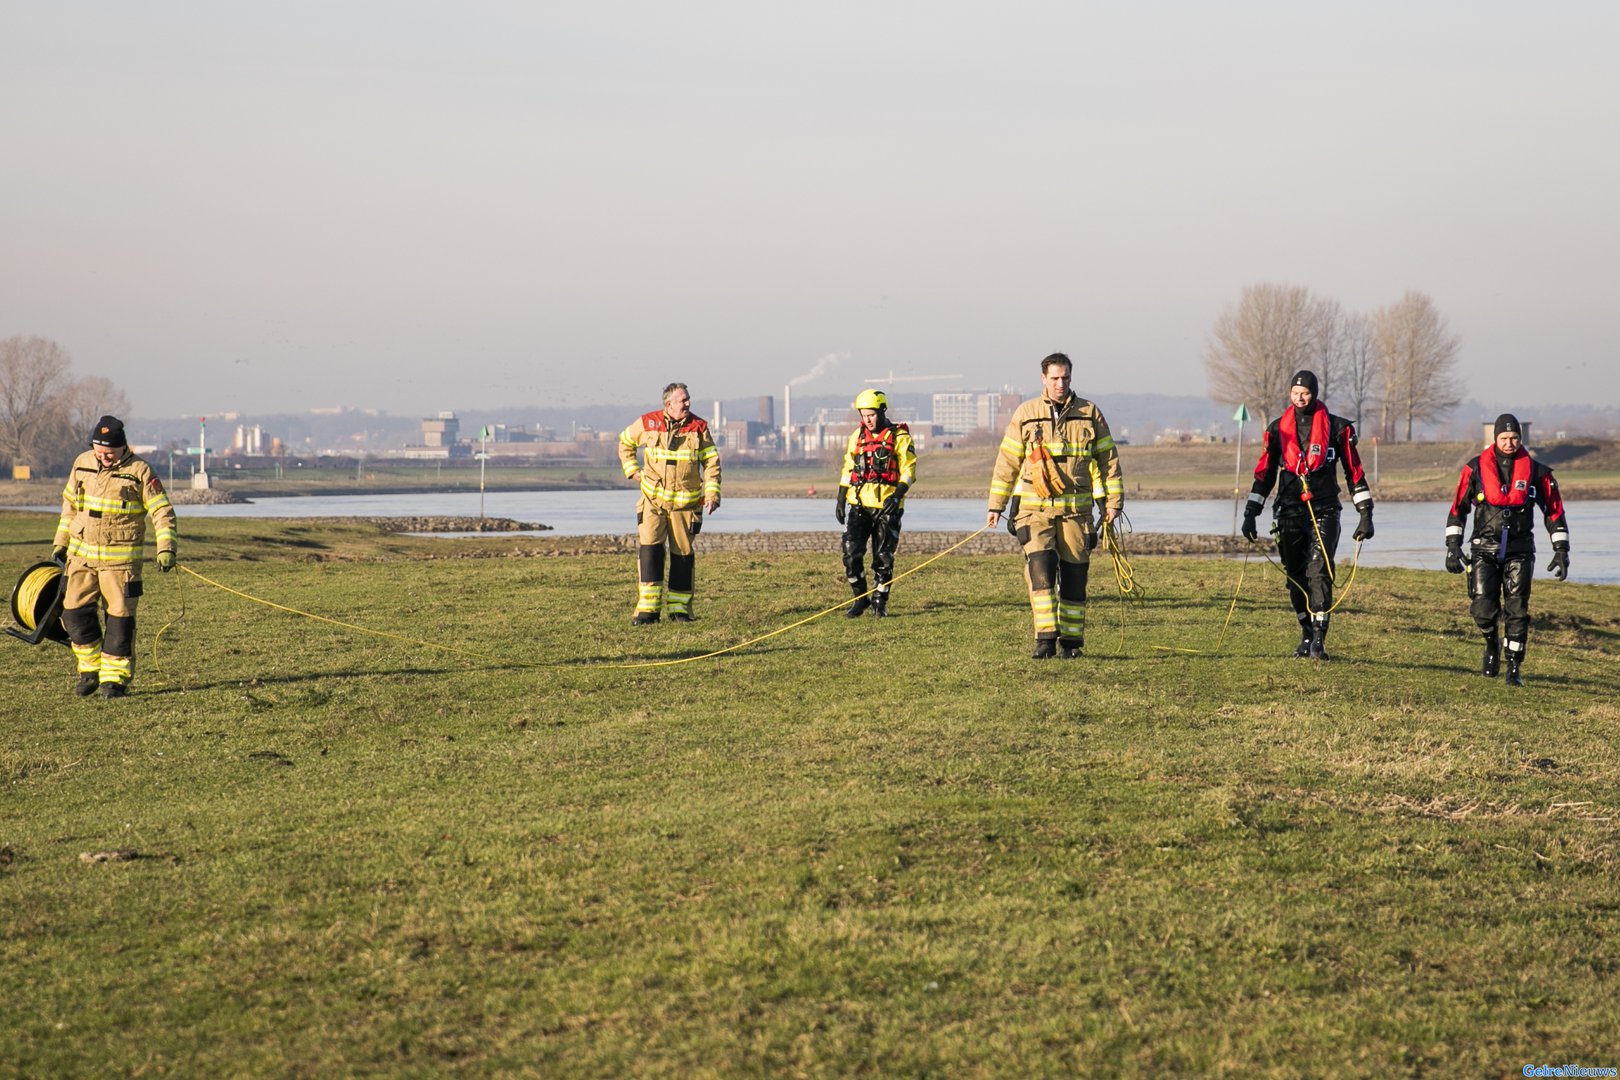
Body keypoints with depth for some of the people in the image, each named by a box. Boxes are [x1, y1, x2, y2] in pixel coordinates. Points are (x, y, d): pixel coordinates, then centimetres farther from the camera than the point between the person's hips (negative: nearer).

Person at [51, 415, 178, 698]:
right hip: (81, 555, 4)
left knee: (120, 617, -3)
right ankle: (90, 669, 17)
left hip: (121, 558, -4)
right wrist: (60, 542, 21)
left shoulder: (139, 472, -7)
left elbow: (163, 512, -6)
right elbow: (70, 504, 20)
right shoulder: (82, 464, 6)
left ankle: (115, 677, 6)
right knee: (74, 612, -1)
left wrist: (165, 548, -16)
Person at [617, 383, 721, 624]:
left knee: (683, 554, 6)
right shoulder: (648, 424, -2)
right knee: (650, 549, -13)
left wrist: (712, 494, -7)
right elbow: (625, 442, 16)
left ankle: (680, 608, 17)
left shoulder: (698, 428, 0)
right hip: (653, 499, -1)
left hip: (686, 502, 1)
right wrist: (632, 470, 5)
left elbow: (711, 461, 3)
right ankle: (648, 608, -13)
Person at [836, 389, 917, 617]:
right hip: (858, 504, 3)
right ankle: (860, 599, 6)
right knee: (851, 552, -7)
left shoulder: (899, 437, -2)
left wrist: (897, 495, -21)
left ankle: (880, 602, 13)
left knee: (883, 556, 1)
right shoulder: (857, 436, 11)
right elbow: (848, 469, 17)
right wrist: (841, 499, 11)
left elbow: (909, 470, -7)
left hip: (887, 506, -3)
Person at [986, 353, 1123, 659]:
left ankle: (1071, 641, 11)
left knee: (1074, 576, 2)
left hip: (1076, 509, 1)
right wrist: (996, 506, 7)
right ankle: (1046, 639, -17)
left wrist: (1113, 501, 7)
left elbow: (1108, 459, 12)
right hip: (1035, 509, -1)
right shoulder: (1025, 415, 4)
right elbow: (1007, 462, 9)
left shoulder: (1089, 414, 6)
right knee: (1041, 571, -15)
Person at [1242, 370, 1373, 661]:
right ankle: (1306, 636, 17)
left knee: (1319, 573, -16)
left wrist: (1366, 514, 1)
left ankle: (1319, 640, -19)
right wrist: (1250, 514, 7)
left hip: (1324, 513, -3)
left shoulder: (1336, 427, 1)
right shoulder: (1278, 429, 8)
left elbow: (1354, 472, 5)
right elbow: (1264, 473, 13)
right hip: (1289, 514, 3)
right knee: (1296, 579, 5)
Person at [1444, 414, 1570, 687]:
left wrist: (1561, 550, 4)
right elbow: (1458, 508, 7)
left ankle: (1514, 669, 3)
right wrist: (1453, 547, 2)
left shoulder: (1536, 471, 2)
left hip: (1519, 551, 0)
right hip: (1484, 549, 0)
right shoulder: (1475, 469, 1)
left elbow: (1554, 511, 8)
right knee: (1483, 610, -8)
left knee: (1517, 611, -5)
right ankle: (1492, 645, 24)